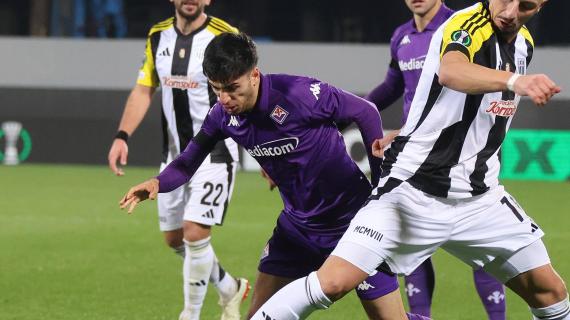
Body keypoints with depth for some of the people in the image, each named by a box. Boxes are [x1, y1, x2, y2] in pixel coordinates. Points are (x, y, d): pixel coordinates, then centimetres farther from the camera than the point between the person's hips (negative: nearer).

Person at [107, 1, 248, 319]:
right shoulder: (158, 36, 4)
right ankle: (231, 288, 35)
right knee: (175, 239, 12)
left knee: (195, 234, -15)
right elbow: (143, 91, 8)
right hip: (174, 154, 6)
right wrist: (122, 136, -4)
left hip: (214, 154, -6)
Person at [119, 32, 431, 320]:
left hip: (350, 218, -5)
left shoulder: (300, 93, -27)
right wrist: (157, 183, -20)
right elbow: (189, 161, 2)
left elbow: (366, 113, -13)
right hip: (297, 222, 5)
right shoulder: (223, 115, -9)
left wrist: (382, 183, -7)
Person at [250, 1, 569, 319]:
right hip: (413, 193, -7)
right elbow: (450, 71, -45)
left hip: (480, 197, 7)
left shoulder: (524, 43, 6)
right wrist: (514, 81, -60)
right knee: (334, 282, -19)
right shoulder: (466, 26, -18)